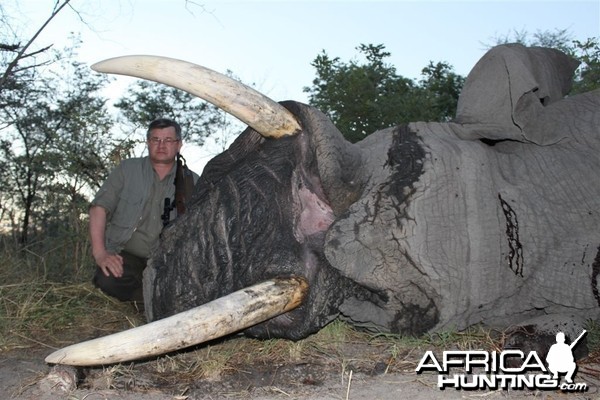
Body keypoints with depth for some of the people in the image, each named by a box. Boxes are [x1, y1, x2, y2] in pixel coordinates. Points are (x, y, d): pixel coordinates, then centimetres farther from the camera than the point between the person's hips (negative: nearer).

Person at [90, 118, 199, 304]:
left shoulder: (191, 182, 8)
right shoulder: (127, 169, 6)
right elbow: (100, 206, -1)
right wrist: (99, 252, -13)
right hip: (125, 256, -1)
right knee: (109, 279, -34)